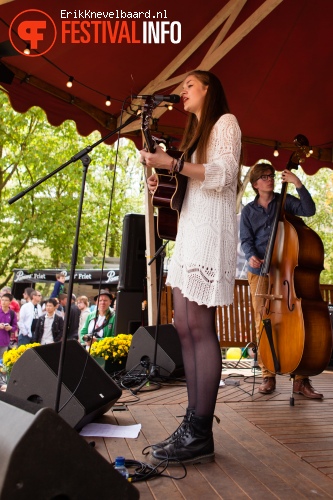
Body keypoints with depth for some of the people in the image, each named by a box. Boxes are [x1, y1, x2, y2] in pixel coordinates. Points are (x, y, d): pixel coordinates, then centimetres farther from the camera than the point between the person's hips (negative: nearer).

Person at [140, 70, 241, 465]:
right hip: (188, 231, 9)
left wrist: (172, 164, -16)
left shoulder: (225, 122, 5)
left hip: (210, 231, -9)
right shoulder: (194, 132, 28)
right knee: (184, 326, 1)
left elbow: (222, 176, -11)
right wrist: (162, 184, 10)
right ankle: (193, 422, 6)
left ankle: (201, 435, -8)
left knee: (199, 326, -14)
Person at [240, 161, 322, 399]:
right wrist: (252, 256, -15)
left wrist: (298, 185, -13)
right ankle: (268, 376, 12)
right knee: (263, 323, 1)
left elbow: (309, 210, -6)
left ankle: (301, 379, 1)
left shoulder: (285, 201, 8)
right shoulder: (248, 211, 10)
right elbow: (246, 240, 5)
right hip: (259, 272, 1)